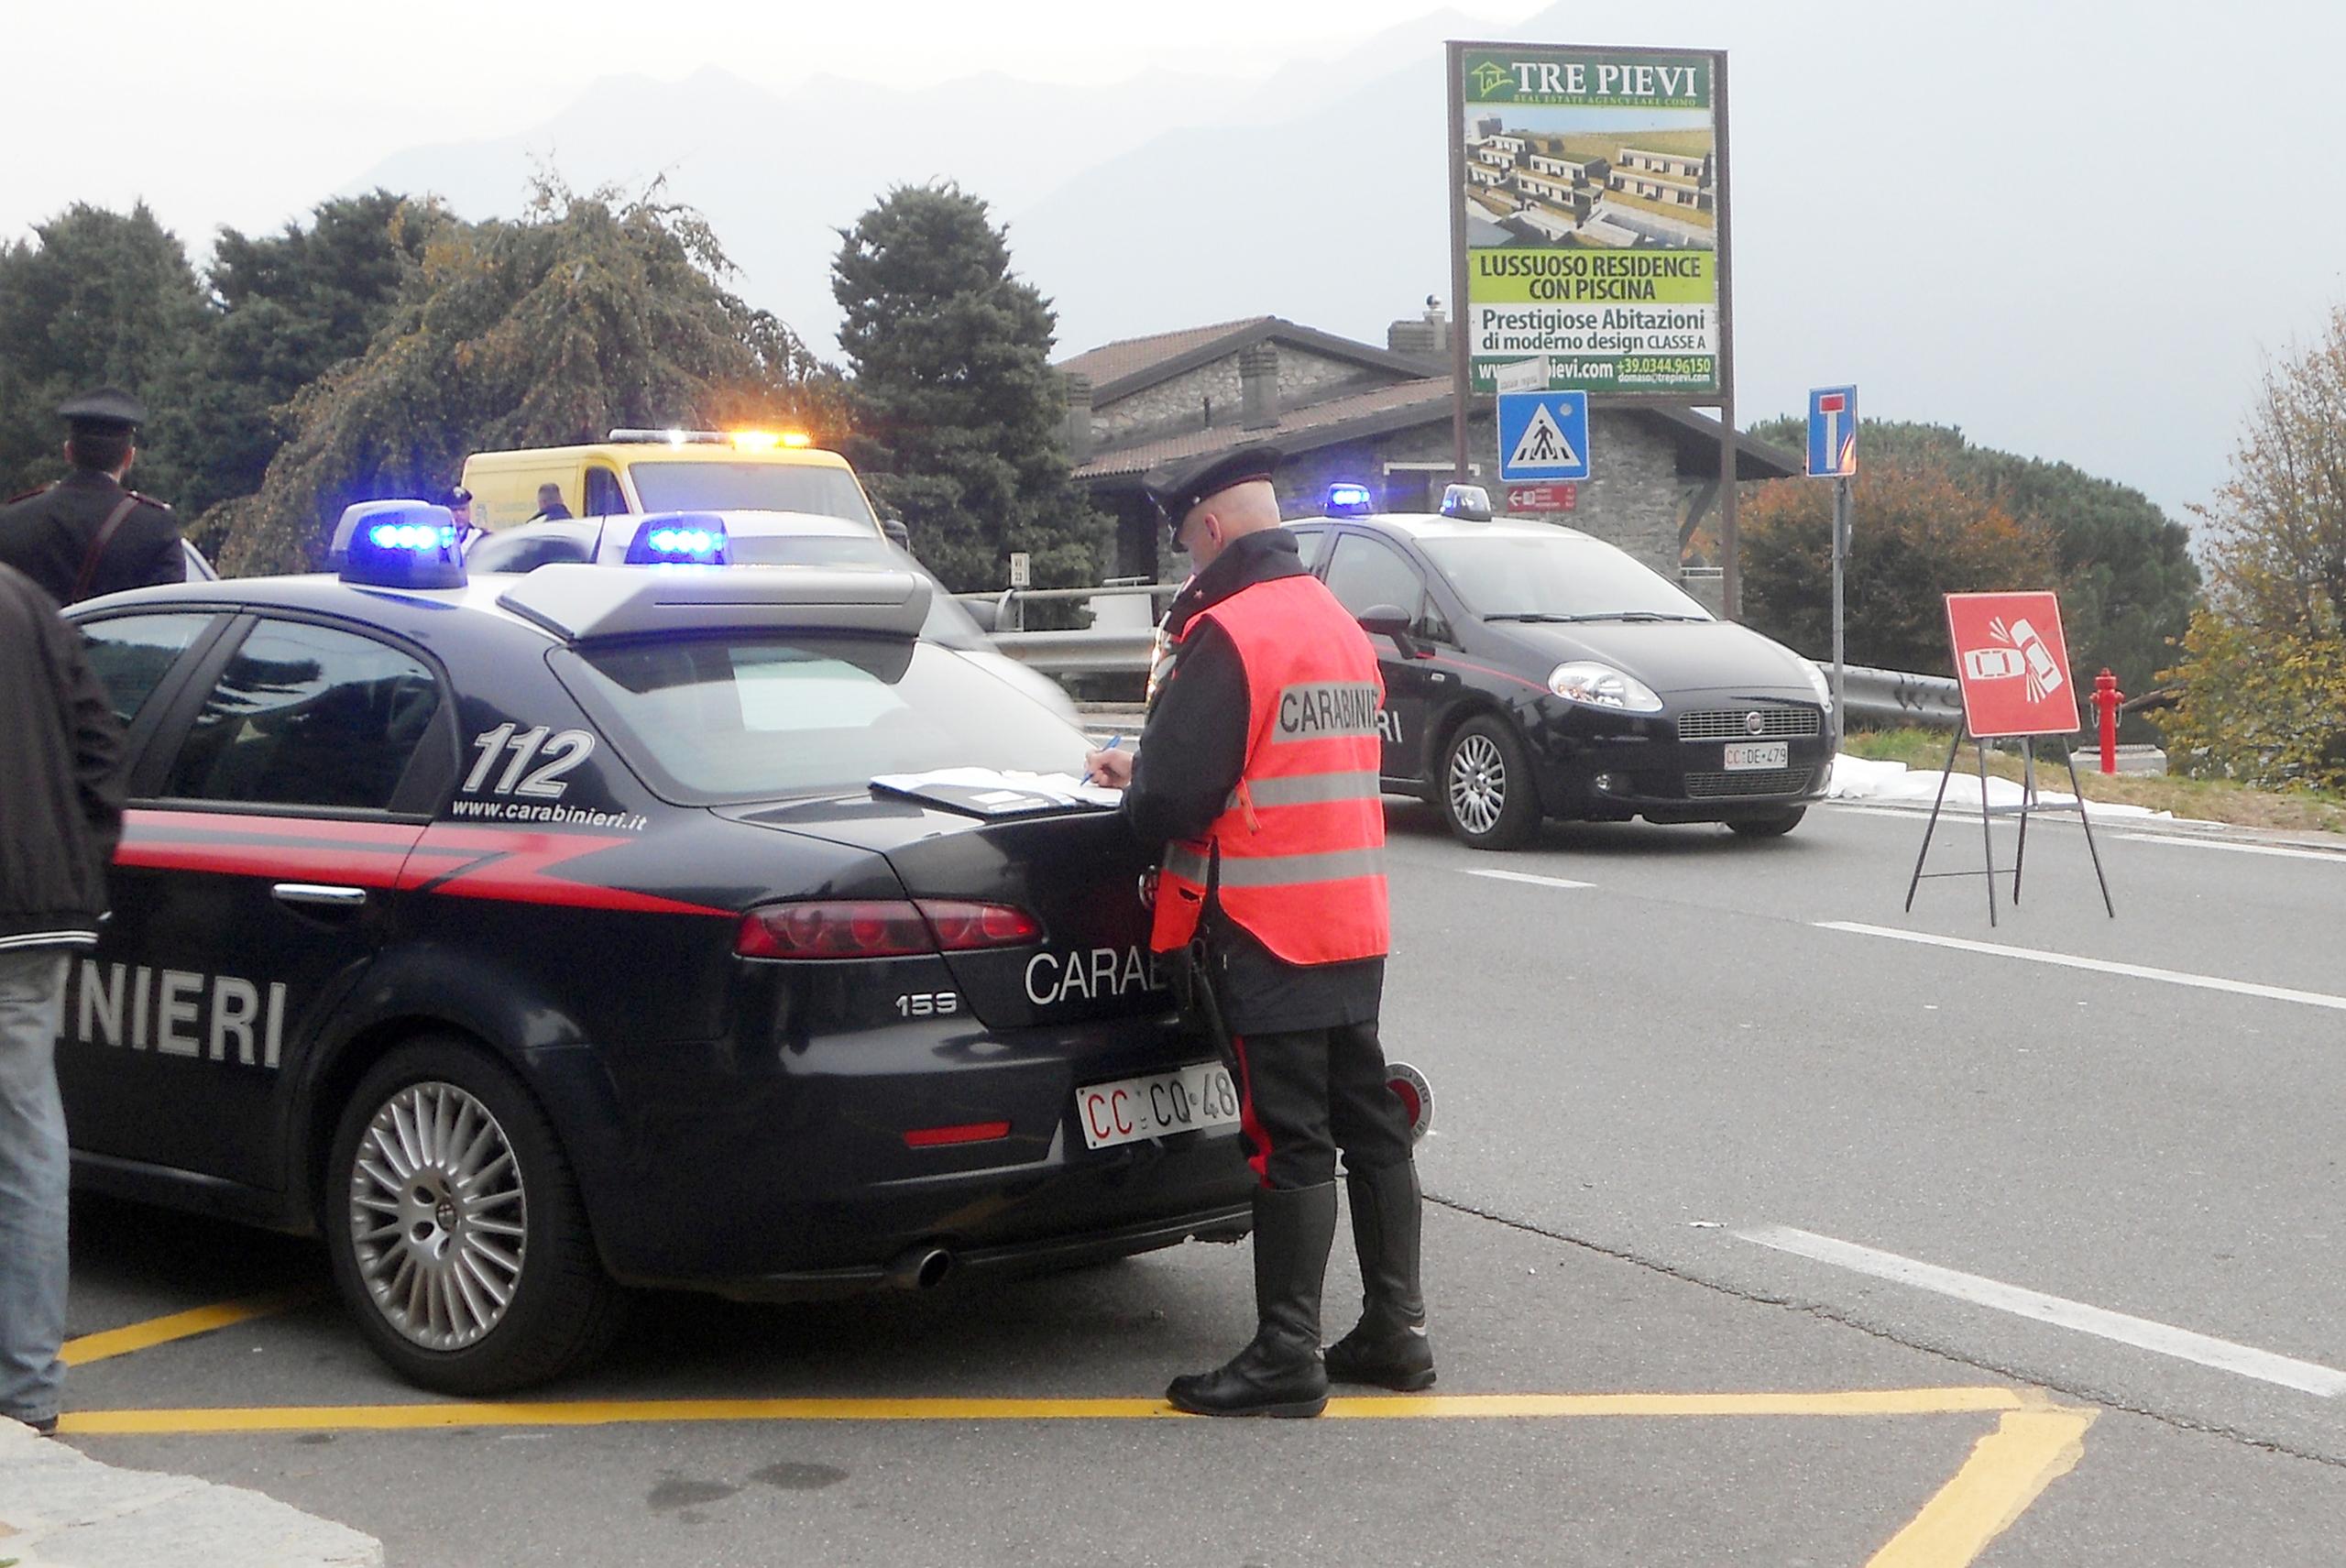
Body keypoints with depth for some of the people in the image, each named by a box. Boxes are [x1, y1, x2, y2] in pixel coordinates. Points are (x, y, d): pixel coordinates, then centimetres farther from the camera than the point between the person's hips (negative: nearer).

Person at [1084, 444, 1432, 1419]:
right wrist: (1152, 777, 17)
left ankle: (1288, 1356, 3)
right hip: (1354, 923, 9)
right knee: (1369, 1120, 14)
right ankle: (1395, 1329, 22)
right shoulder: (1341, 627, 14)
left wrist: (1134, 794, 2)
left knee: (1289, 1139, -4)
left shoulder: (1227, 635, -16)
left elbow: (1172, 799, -21)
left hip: (1263, 933, -9)